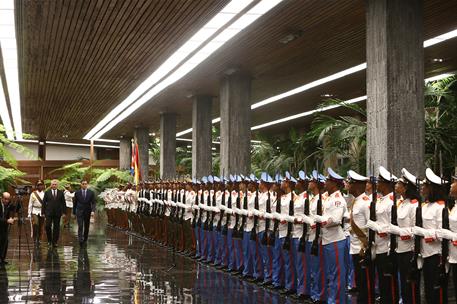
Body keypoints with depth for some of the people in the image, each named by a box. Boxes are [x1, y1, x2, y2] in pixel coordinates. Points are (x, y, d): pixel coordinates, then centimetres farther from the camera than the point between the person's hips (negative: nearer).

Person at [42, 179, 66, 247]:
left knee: (56, 228, 3)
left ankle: (54, 242, 10)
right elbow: (44, 203, 5)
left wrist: (64, 212, 0)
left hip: (57, 213, 1)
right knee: (48, 226, -9)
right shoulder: (47, 193, 4)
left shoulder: (61, 193, 6)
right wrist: (43, 212, 0)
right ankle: (49, 240, 9)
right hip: (49, 213, -1)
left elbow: (63, 203, 6)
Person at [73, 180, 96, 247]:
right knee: (80, 226, -14)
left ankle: (85, 240, 22)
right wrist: (74, 212, 10)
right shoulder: (77, 193, 1)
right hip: (79, 212, -1)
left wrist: (93, 211, -18)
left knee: (86, 227, 9)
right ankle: (80, 240, -20)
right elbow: (75, 203, 8)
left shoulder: (91, 193, -1)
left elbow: (93, 203, -3)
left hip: (87, 212, 1)